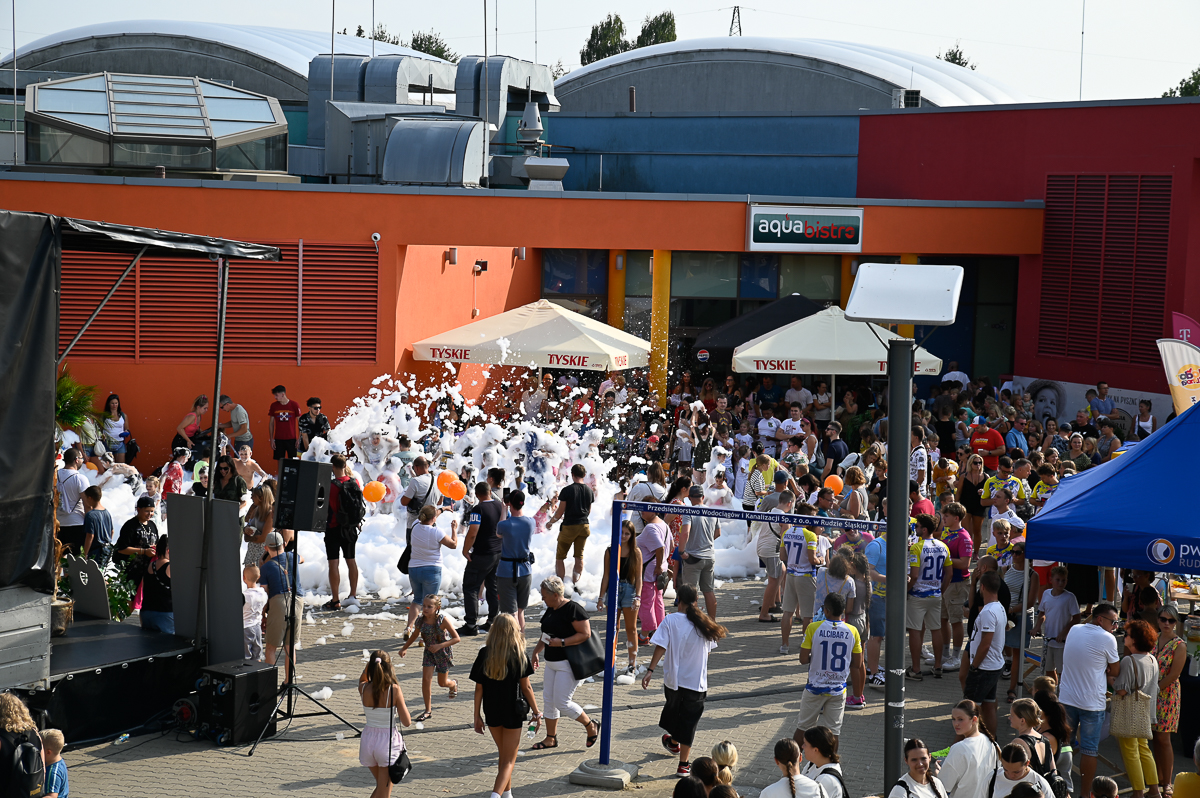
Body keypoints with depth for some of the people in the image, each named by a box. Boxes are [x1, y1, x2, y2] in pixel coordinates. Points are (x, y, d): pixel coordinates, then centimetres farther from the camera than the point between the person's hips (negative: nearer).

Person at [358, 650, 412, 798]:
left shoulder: (364, 689, -6)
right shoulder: (394, 690, -15)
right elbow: (406, 722, -10)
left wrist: (369, 664, 7)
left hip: (368, 740, 4)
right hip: (388, 741, -4)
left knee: (381, 785, 27)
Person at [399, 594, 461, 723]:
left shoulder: (443, 621, -26)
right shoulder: (421, 621, -14)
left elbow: (457, 638, -22)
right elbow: (414, 635, 7)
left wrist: (440, 646, -31)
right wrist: (404, 648, 10)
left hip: (443, 653, -3)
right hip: (429, 652, 3)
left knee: (442, 682, 13)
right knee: (426, 679, -9)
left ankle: (453, 685, 51)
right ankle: (428, 711, 2)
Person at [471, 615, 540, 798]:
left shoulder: (484, 654, -6)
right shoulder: (519, 655, -11)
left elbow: (479, 689, -4)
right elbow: (526, 688, -7)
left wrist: (477, 716, 5)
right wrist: (536, 712, 3)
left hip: (492, 713, 3)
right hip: (513, 714, -3)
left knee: (503, 755, 24)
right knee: (509, 760, 3)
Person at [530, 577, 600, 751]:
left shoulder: (573, 609, -18)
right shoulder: (550, 610, 10)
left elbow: (585, 634, -22)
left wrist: (561, 642, -25)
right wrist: (536, 652, 14)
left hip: (569, 664, -9)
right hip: (552, 663, 9)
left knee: (562, 703, -9)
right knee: (548, 700, 10)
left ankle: (591, 726, 11)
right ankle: (551, 738, 22)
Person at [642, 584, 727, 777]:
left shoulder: (671, 620, -11)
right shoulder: (703, 623, -4)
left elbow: (661, 647, -16)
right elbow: (709, 647, 6)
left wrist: (650, 670, -13)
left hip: (673, 679, 0)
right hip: (697, 681, 0)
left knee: (673, 708, 27)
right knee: (689, 719, 7)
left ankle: (674, 742, 52)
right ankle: (683, 764, 6)